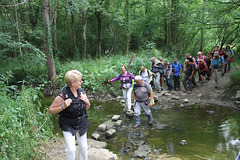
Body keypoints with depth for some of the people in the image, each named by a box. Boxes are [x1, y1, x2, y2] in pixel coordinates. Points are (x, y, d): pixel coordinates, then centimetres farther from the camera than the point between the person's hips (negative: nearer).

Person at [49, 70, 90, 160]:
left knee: (83, 147, 14)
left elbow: (86, 108, 8)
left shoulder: (81, 92, -6)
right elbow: (51, 111, -16)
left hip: (82, 123, 5)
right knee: (71, 149, -11)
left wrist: (87, 102, -15)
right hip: (68, 125, -5)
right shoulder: (63, 96, -24)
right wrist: (63, 106, -31)